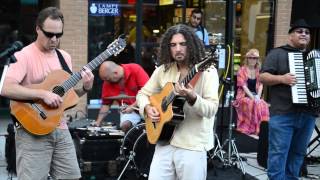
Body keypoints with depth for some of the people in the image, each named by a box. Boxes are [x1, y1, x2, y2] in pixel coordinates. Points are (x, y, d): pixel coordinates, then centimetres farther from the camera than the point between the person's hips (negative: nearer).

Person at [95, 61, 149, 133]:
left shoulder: (135, 69, -15)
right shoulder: (107, 83, -2)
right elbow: (106, 104, 8)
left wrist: (133, 107, -20)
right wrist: (98, 122, 0)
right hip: (127, 108, 3)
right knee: (124, 125, -25)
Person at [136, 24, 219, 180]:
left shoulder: (207, 71, -7)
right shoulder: (163, 70, 8)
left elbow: (211, 109, -15)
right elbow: (143, 93, 18)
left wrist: (192, 98, -32)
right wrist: (147, 108, -3)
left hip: (193, 145, -4)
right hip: (165, 141, 4)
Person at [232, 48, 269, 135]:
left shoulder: (258, 71, 13)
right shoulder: (242, 70, 1)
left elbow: (260, 85, 6)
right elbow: (243, 86, -7)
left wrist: (258, 96, -11)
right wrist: (252, 97, -17)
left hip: (256, 96, 4)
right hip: (244, 96, -3)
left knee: (263, 105, -28)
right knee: (253, 104, -33)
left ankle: (261, 130, -24)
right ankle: (248, 130, -30)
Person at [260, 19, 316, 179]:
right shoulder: (277, 53, 3)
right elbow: (263, 77, -5)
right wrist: (281, 78, -21)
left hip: (308, 114, 6)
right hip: (283, 113, -5)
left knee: (298, 153, 9)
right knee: (278, 152, -7)